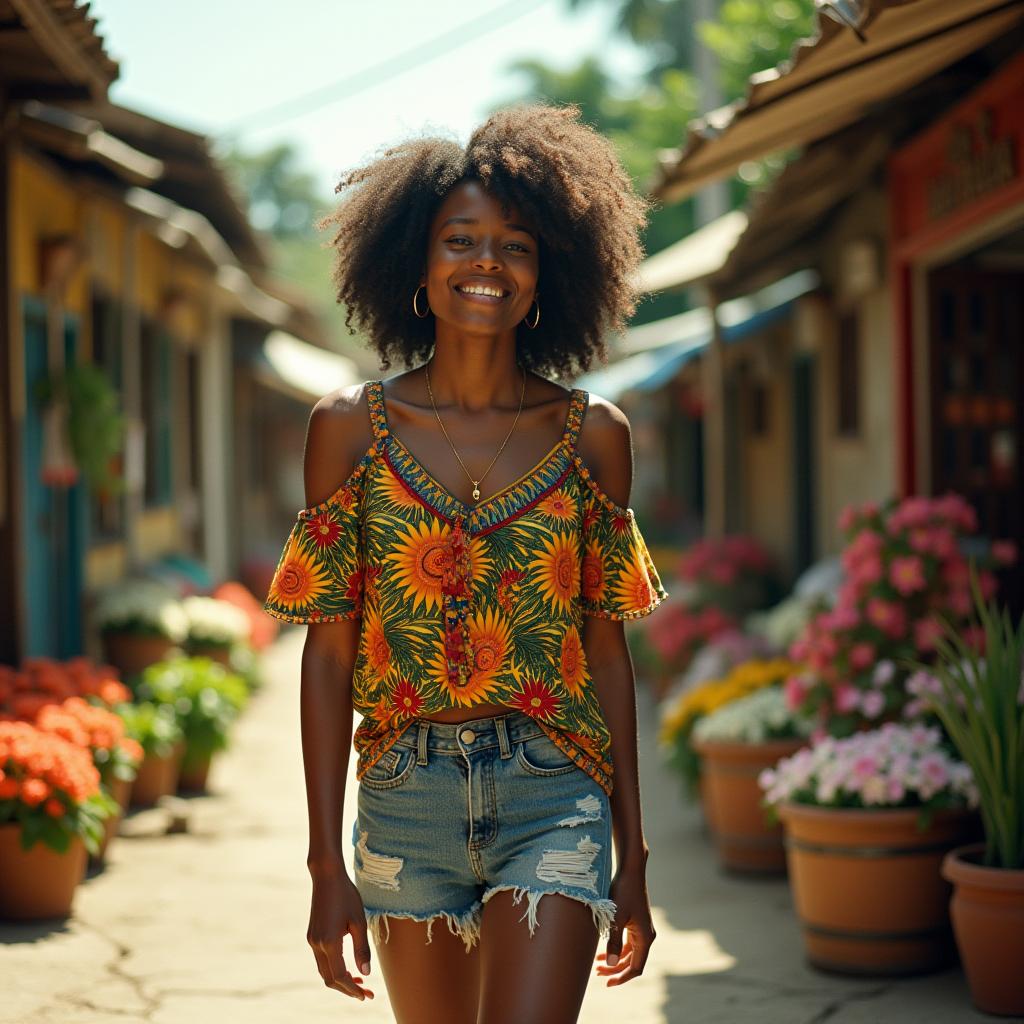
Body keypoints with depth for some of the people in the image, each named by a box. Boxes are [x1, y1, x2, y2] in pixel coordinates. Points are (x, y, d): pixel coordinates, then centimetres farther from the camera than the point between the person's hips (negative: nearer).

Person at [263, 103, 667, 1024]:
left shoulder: (593, 435, 3)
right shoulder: (351, 427, 2)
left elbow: (608, 652, 7)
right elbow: (329, 652, 1)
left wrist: (633, 857, 7)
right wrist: (328, 866, -3)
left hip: (554, 797, -1)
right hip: (407, 803, 1)